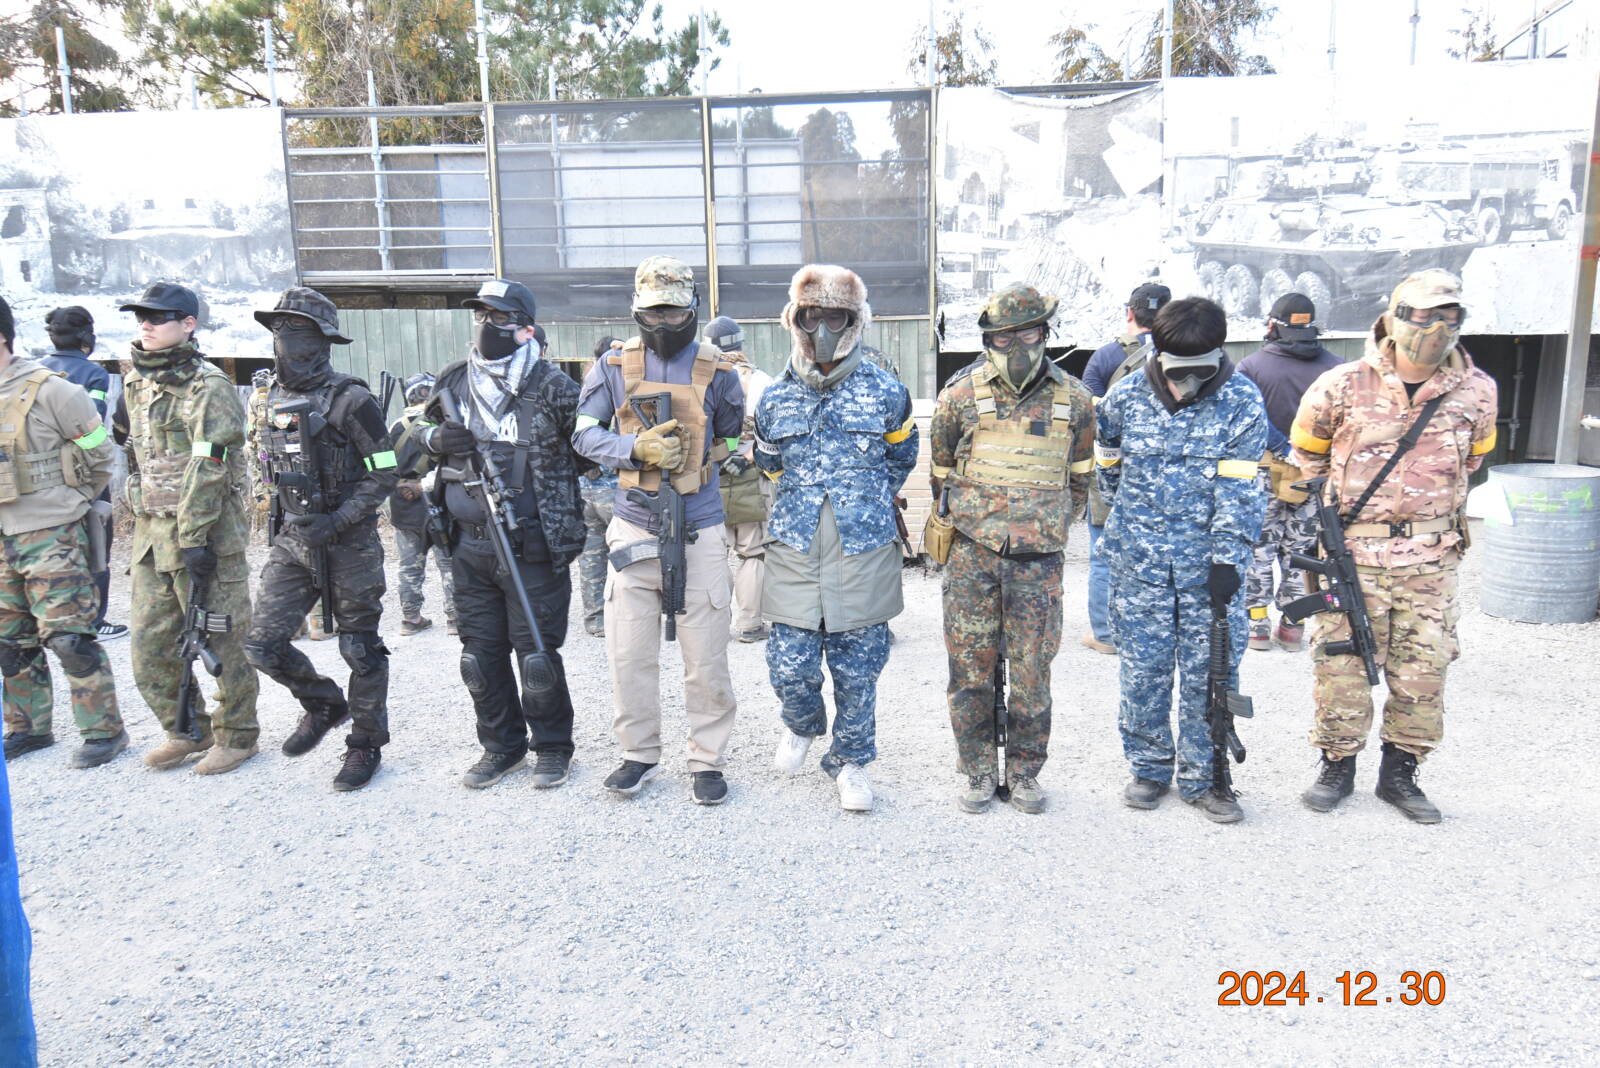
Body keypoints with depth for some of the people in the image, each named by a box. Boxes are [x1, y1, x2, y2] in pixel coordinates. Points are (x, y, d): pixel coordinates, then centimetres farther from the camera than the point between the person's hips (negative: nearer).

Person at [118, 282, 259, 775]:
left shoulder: (207, 386, -12)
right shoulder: (135, 382, 13)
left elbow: (207, 471, -19)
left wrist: (195, 539, -22)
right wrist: (136, 516, 20)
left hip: (204, 532, -8)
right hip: (151, 531, 8)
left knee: (223, 641, 2)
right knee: (149, 647, 12)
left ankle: (236, 735, 16)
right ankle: (186, 730, 27)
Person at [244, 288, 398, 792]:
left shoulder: (350, 400, -12)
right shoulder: (272, 399, 9)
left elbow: (384, 476, -13)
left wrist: (337, 522, -21)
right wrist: (280, 523, 18)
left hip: (349, 543, -6)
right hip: (292, 541, 6)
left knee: (360, 648, 5)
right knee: (263, 644, 1)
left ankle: (365, 745, 21)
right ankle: (323, 704, 27)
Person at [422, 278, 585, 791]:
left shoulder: (552, 387, -7)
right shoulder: (452, 384, 8)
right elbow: (421, 436, 22)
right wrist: (438, 439, -1)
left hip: (533, 548, -5)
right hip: (470, 546, 5)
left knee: (536, 651, 4)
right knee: (480, 652, 12)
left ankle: (551, 747, 22)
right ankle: (501, 746, 29)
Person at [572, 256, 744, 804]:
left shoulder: (716, 371, 2)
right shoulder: (614, 366, 3)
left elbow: (733, 440, 14)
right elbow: (585, 434, 3)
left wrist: (694, 457, -1)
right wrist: (636, 449, -13)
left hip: (699, 529, -1)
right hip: (634, 528, 1)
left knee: (706, 657, 3)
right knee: (629, 652, 7)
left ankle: (708, 760, 19)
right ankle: (639, 754, 25)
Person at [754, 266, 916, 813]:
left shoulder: (885, 392, 1)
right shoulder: (775, 399, 6)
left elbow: (901, 460, 17)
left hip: (863, 553, -1)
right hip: (794, 552, 1)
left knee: (857, 670, 7)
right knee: (790, 666, -1)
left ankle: (851, 762, 28)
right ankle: (803, 724, 33)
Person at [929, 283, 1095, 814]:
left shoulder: (1073, 400, 3)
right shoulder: (961, 395, 0)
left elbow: (1079, 477, 16)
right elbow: (942, 470, 13)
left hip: (1038, 560, 0)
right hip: (972, 555, 0)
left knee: (1032, 673, 6)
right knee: (970, 670, 5)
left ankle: (1024, 772, 23)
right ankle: (978, 771, 21)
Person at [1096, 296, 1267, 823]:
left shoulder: (1242, 400, -5)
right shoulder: (1125, 397, -1)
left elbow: (1239, 488, -9)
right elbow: (1108, 464, 16)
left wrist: (1228, 558, -15)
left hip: (1209, 561, -1)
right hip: (1139, 560, 1)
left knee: (1210, 672, 4)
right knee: (1143, 670, 6)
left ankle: (1204, 776, 19)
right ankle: (1149, 768, 23)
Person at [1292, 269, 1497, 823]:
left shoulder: (1476, 392, 2)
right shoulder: (1343, 386, -5)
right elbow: (1308, 452, 11)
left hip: (1431, 559, 2)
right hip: (1351, 551, -2)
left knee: (1423, 671, 7)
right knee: (1341, 666, 2)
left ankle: (1400, 773, 24)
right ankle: (1337, 767, 20)